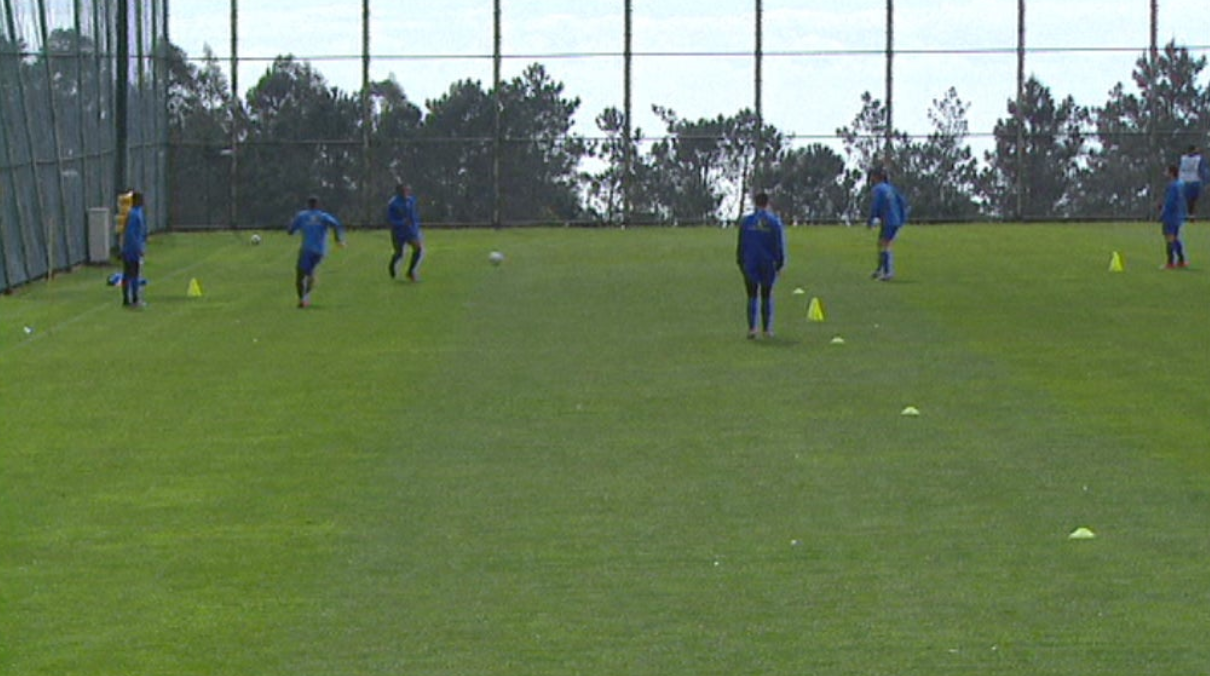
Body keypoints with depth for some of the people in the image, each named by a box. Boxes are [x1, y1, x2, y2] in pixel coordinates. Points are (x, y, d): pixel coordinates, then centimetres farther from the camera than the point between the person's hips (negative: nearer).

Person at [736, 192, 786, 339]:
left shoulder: (746, 221, 0)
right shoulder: (774, 222, -3)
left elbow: (741, 245, 3)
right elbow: (779, 245, -1)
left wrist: (740, 263, 10)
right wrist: (779, 263, 6)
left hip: (750, 265, 0)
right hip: (768, 265, 0)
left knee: (752, 297, 5)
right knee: (767, 297, 9)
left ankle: (752, 328, -6)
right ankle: (767, 329, 8)